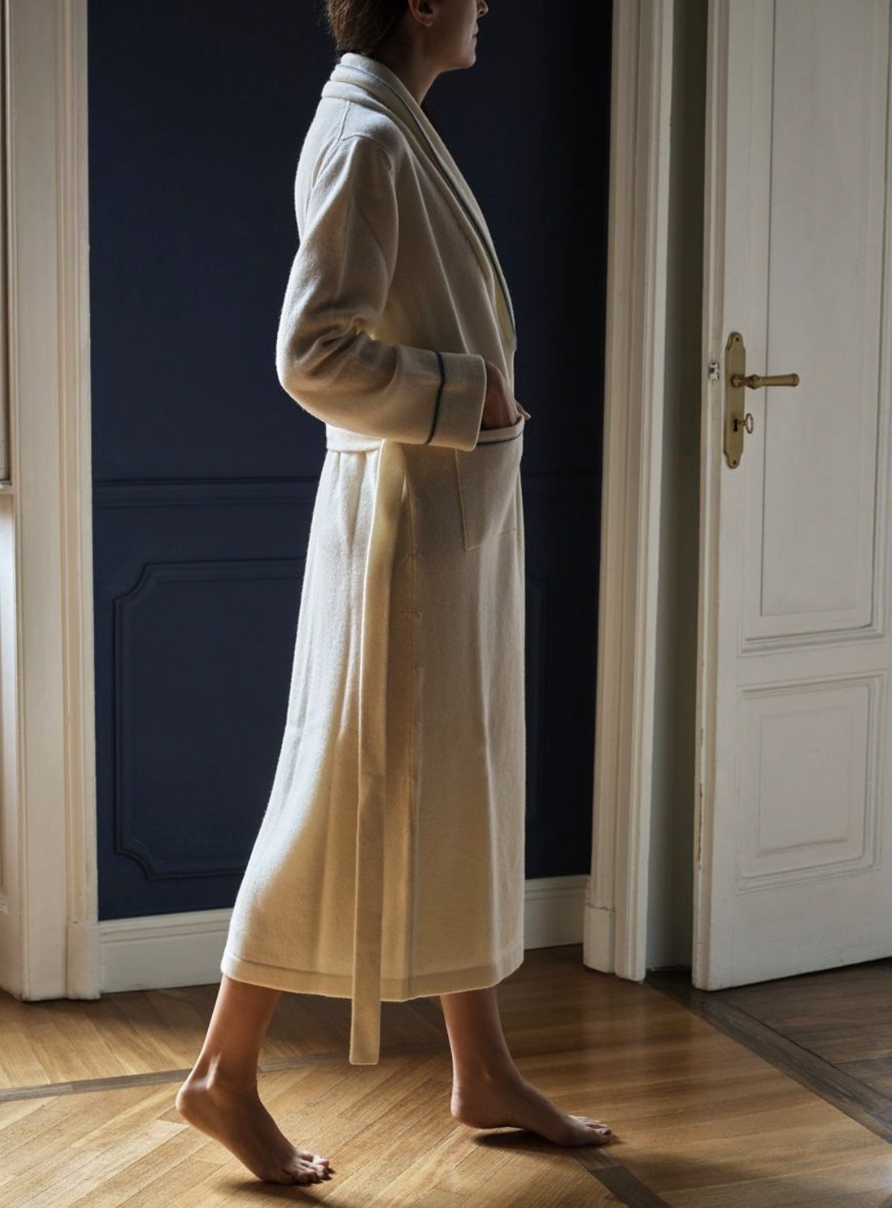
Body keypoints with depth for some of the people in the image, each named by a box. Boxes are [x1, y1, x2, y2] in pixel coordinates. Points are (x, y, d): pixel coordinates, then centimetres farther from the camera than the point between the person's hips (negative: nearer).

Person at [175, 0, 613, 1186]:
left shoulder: (397, 131, 14)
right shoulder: (365, 138, -17)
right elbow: (313, 354, -25)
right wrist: (467, 399, -17)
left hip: (462, 511, 10)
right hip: (407, 514, -10)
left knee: (462, 790, 14)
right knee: (359, 796, -2)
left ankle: (485, 1072, 25)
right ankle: (224, 1074, 12)